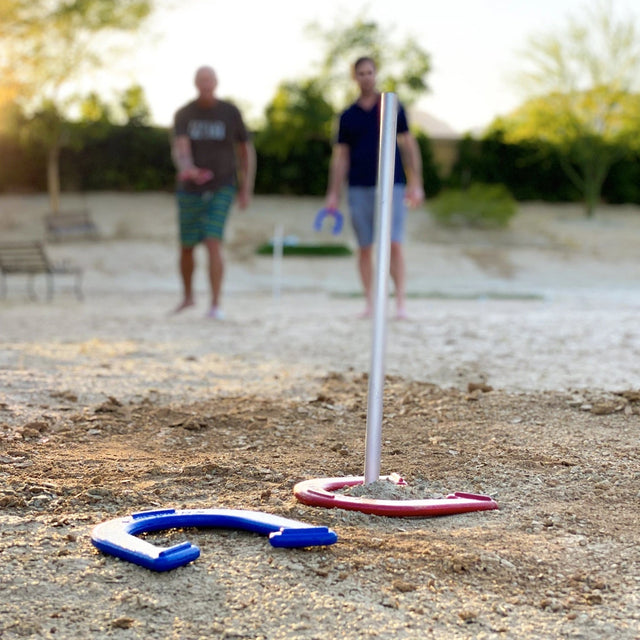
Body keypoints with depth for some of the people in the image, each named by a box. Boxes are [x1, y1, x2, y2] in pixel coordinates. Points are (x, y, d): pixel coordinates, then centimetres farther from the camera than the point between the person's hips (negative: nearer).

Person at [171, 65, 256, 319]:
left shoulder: (231, 113, -2)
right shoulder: (184, 115, -3)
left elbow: (247, 151, 6)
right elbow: (180, 149, -19)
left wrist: (246, 189, 0)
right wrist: (186, 169, -43)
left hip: (221, 189, -2)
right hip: (190, 191, 2)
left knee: (213, 244, -18)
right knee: (186, 248, 12)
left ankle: (215, 305, -12)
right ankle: (188, 296, 37)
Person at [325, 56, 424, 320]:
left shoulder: (393, 107, 6)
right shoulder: (348, 116, 10)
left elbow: (409, 146, 6)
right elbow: (340, 157, 11)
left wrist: (416, 184, -2)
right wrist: (333, 194, 4)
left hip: (392, 186, -2)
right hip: (359, 189, 2)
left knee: (394, 244, -9)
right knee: (365, 247, 3)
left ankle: (401, 301, -8)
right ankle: (369, 302, 10)